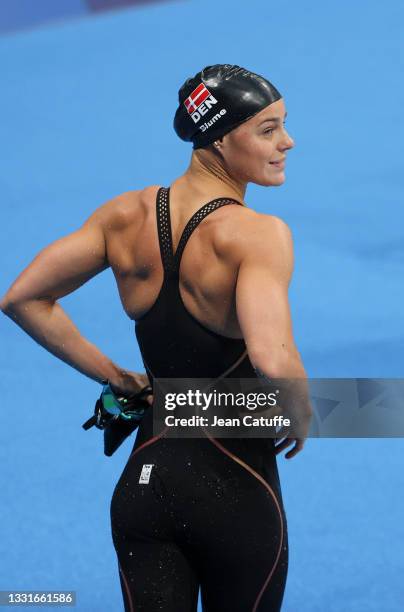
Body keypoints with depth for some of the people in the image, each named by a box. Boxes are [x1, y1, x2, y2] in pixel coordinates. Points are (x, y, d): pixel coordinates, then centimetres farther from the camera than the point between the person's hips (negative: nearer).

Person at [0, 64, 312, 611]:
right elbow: (273, 361, -33)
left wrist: (112, 375, 9)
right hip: (235, 490, -5)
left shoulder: (127, 215, 0)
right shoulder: (257, 235, -19)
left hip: (144, 480, 5)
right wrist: (299, 416, -12)